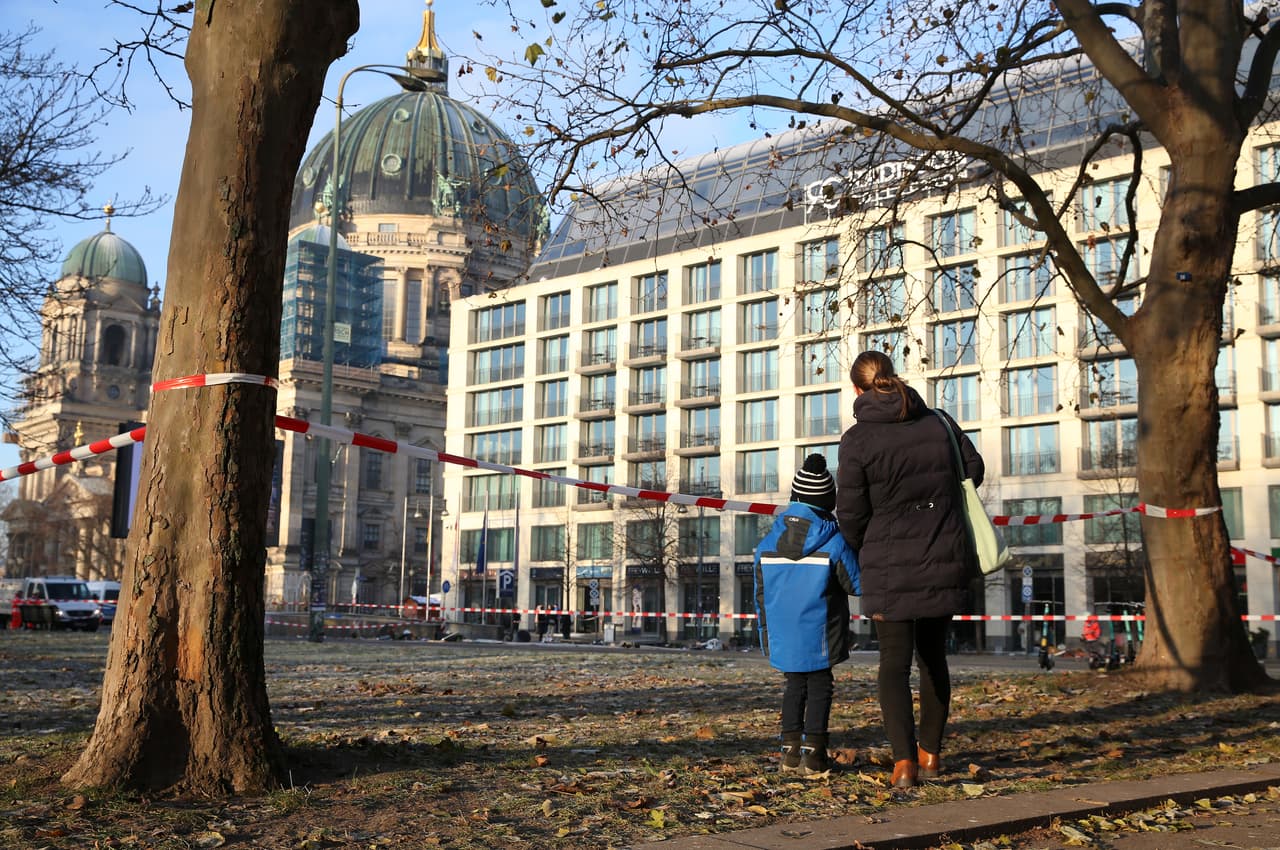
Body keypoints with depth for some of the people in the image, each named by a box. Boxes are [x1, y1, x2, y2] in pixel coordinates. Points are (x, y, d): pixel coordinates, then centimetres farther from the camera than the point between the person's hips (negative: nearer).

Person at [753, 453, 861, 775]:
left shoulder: (767, 545, 1)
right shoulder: (834, 543, -10)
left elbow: (761, 595, 7)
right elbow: (857, 585, -3)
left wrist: (766, 632, 19)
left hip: (783, 636, 3)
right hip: (819, 637, -3)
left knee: (794, 685, 15)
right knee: (820, 686, 6)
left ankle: (791, 749, 13)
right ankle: (813, 754, 4)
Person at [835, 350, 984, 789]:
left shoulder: (857, 439, -10)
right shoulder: (938, 422, 2)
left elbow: (851, 514, -8)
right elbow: (973, 470, 12)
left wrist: (863, 548, 13)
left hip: (889, 566, -4)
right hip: (945, 561, 4)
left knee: (894, 661, 2)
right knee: (933, 655, 17)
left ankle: (904, 761, -11)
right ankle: (930, 754, 26)